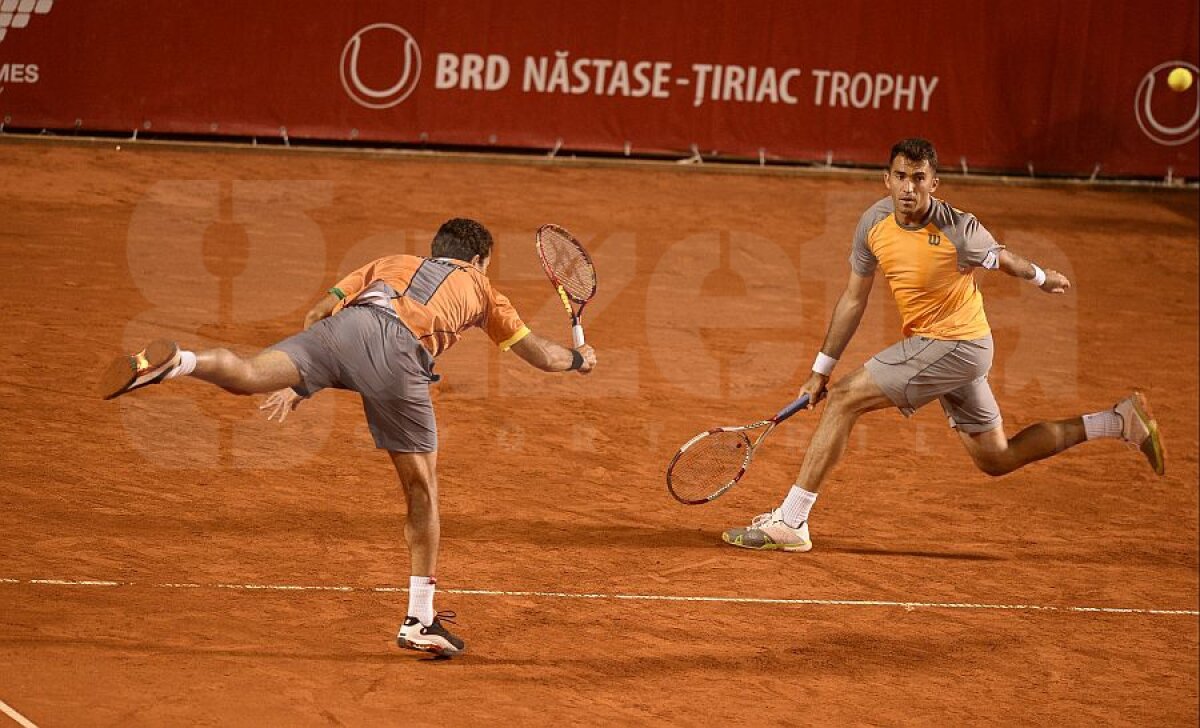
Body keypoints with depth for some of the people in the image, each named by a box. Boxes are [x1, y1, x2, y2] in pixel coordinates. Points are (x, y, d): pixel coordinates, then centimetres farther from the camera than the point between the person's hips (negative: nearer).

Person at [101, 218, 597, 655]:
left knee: (245, 376, -17)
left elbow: (318, 315, 31)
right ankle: (419, 621, 18)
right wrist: (577, 359, 67)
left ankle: (175, 361, -50)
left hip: (346, 324, 2)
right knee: (422, 490, 12)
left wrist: (295, 385, 36)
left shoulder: (390, 264, 41)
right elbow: (541, 355, 46)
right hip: (401, 352, -2)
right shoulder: (479, 288, 37)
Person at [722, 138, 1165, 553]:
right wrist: (821, 370, 6)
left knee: (843, 401, -14)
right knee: (996, 459, 18)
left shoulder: (958, 231, -23)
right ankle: (1118, 421, 27)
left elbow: (1001, 258, -1)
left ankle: (789, 522, -9)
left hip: (955, 345, -8)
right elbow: (854, 299, 5)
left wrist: (1042, 279, 19)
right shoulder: (875, 222, -5)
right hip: (931, 345, 8)